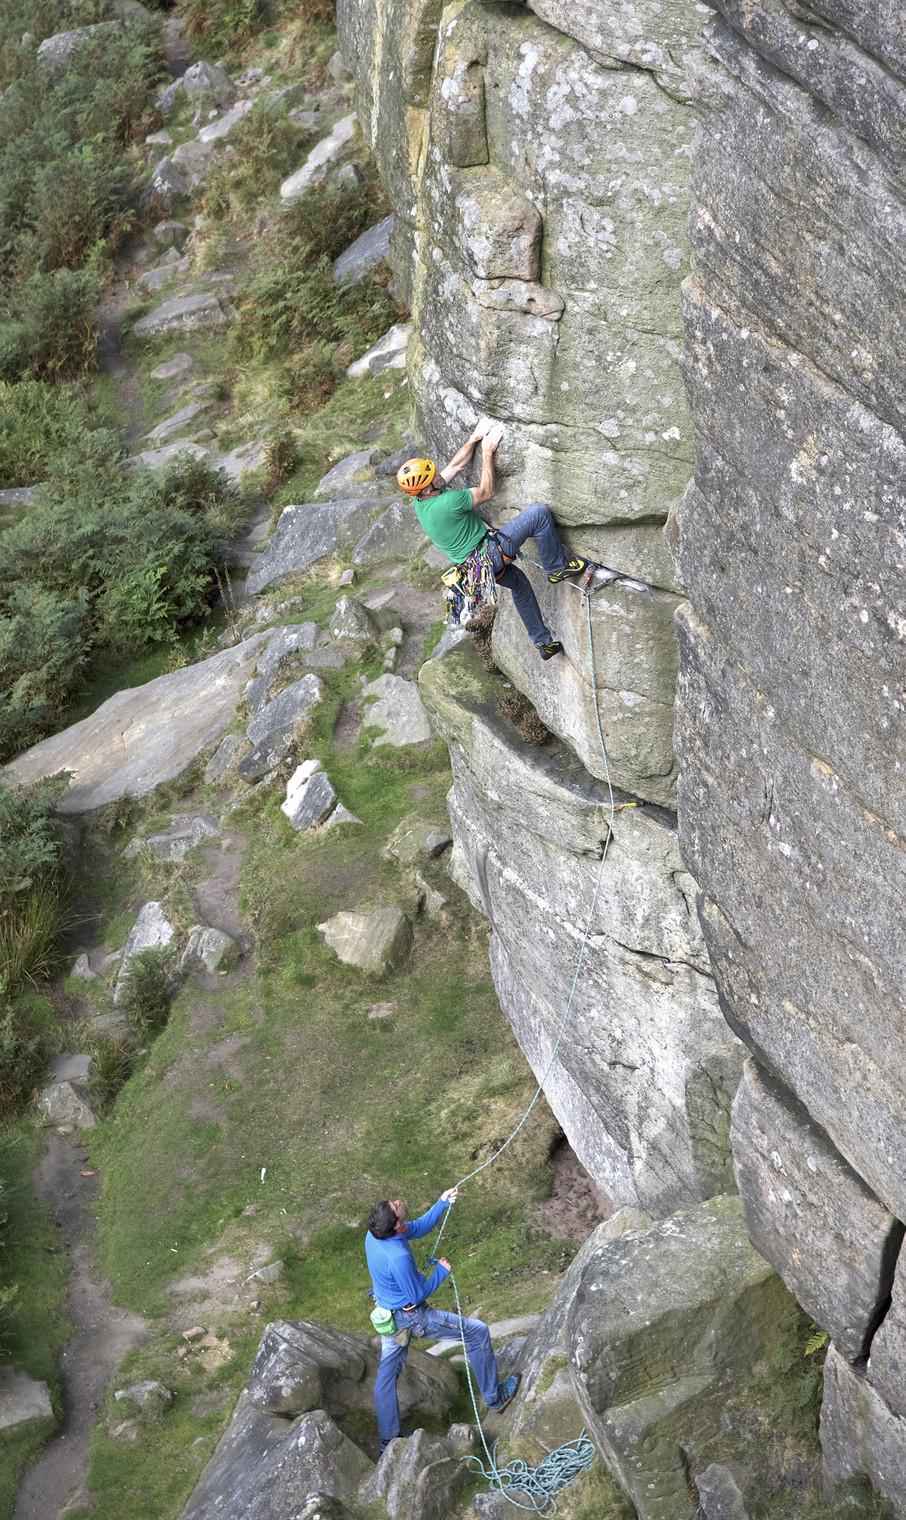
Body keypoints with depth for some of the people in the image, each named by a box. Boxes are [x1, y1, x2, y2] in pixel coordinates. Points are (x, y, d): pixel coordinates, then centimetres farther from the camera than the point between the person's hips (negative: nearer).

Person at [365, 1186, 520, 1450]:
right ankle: (493, 1396, 23)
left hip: (387, 1311, 8)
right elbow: (418, 1294, -22)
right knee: (478, 1332, 6)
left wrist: (442, 1203, -5)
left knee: (387, 1372, 20)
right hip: (410, 1317, -8)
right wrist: (441, 1272, -9)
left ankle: (387, 1438, 35)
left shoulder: (374, 1234, -13)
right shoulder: (398, 1258, -38)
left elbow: (419, 1228, 4)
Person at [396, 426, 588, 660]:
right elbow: (486, 492, -15)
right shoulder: (447, 502, -32)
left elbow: (456, 466, 12)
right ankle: (558, 567, 7)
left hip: (471, 562, 10)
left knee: (519, 583, 32)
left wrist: (472, 440, 6)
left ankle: (543, 642, 40)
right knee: (539, 513, -11)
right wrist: (487, 452, -10)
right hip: (490, 555, -10)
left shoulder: (421, 500, -3)